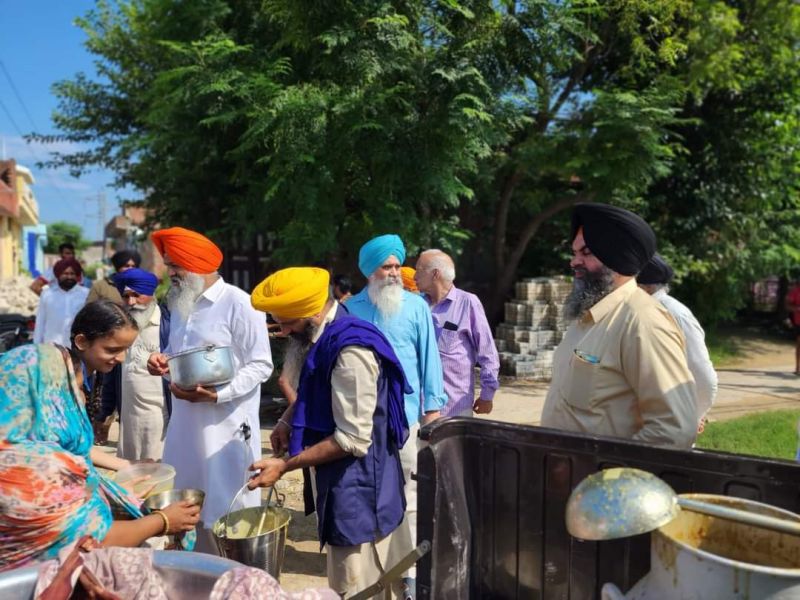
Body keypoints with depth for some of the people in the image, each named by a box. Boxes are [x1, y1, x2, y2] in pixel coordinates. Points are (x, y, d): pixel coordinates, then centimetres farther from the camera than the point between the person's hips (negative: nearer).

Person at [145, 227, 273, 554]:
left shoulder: (239, 304, -13)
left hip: (226, 425, -8)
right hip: (184, 422, 8)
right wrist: (162, 360, 2)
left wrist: (216, 394, -24)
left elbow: (260, 365, -15)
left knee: (227, 514, 2)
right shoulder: (180, 304, 13)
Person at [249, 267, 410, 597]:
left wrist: (285, 465, -19)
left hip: (357, 489, -9)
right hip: (341, 483, 9)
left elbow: (353, 439, -24)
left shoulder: (350, 349, -24)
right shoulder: (324, 338, 6)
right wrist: (290, 422, 0)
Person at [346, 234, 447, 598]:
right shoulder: (352, 308, 3)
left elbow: (429, 357, 0)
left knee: (407, 495, 4)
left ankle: (411, 569, 16)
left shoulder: (416, 306, 0)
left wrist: (432, 407, -3)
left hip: (403, 414, -2)